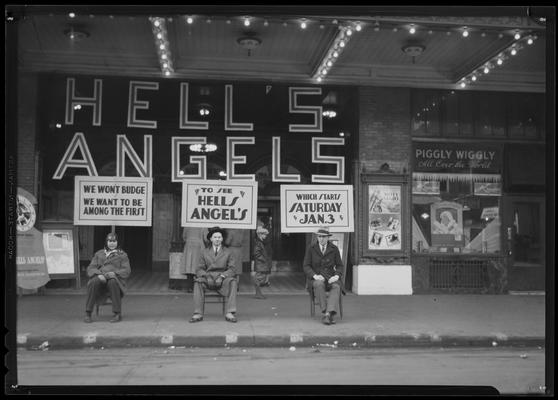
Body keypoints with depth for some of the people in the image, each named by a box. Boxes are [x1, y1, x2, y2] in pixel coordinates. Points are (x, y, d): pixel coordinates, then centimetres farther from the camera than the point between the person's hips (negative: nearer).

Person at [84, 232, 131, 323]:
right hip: (100, 279, 2)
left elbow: (127, 271, 4)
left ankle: (118, 314, -32)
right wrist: (99, 275, -13)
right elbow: (90, 269, 9)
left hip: (116, 279, -2)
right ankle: (88, 313, -28)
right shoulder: (98, 254, 23)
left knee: (112, 282, -38)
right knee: (93, 282, -34)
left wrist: (114, 273, -16)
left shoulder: (122, 255, 17)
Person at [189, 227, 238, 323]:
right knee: (198, 282, -31)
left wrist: (222, 276, -17)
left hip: (222, 280, -1)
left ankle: (230, 313, -35)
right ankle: (198, 314, -33)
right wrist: (207, 276, -15)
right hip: (208, 279, 1)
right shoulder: (204, 252, 13)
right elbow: (199, 269, 6)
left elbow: (232, 269, 1)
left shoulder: (228, 253, 11)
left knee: (233, 281, -32)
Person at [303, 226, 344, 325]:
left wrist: (336, 276, -17)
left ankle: (328, 313, -48)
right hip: (316, 278, -1)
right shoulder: (311, 248, -2)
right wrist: (315, 276, -21)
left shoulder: (334, 249, 1)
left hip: (330, 277, 1)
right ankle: (327, 314, -41)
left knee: (336, 287, -34)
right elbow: (306, 266, -3)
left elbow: (339, 266, 5)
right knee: (319, 285, -38)